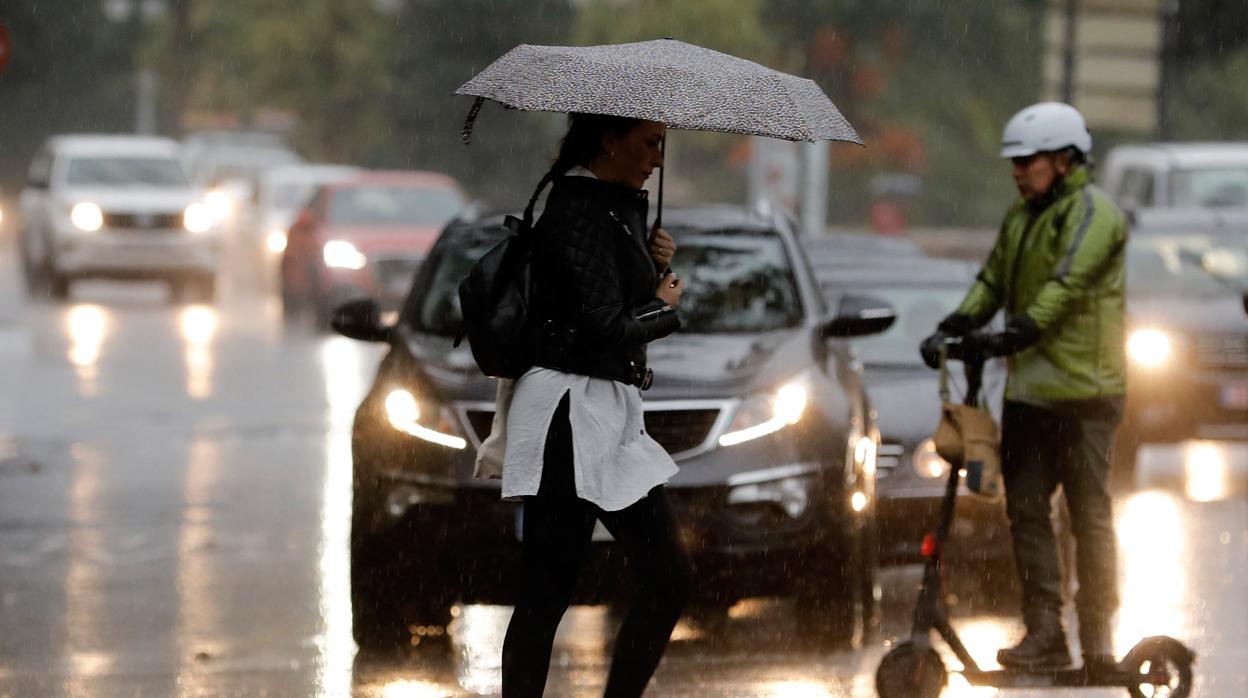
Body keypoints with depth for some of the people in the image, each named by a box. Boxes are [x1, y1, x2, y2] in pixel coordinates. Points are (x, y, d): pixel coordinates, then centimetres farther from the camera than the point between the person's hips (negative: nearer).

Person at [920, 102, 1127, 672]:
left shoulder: (1093, 214, -9)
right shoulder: (1021, 218, 18)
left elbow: (1066, 286, -22)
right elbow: (992, 282, 13)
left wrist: (1013, 336, -33)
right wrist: (952, 329, -4)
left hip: (1081, 390, -8)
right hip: (1028, 387, 8)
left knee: (1089, 513, -3)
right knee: (1026, 509, 2)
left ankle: (1097, 639, 2)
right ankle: (1044, 635, 4)